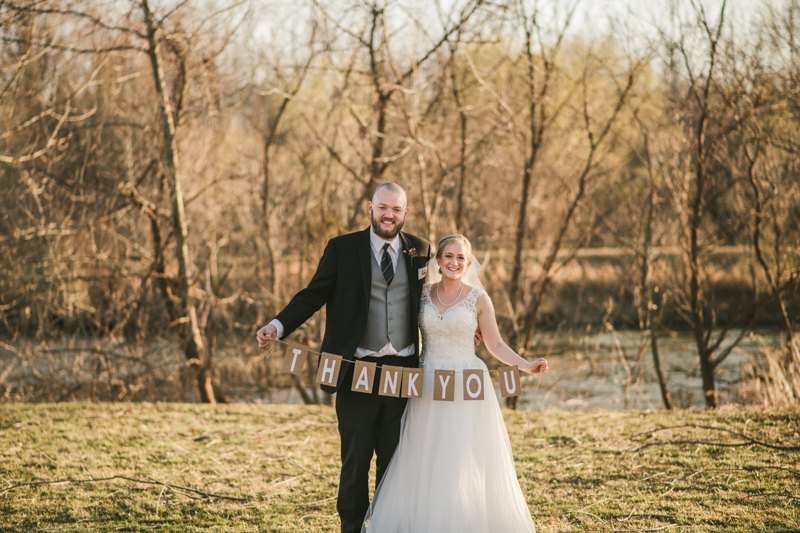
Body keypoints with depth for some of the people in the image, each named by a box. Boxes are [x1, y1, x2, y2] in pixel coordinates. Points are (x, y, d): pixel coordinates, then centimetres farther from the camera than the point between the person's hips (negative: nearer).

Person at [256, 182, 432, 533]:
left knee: (394, 459, 9)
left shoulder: (420, 251, 8)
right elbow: (313, 296, -1)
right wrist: (277, 326, -14)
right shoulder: (343, 248, 1)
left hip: (403, 372, 2)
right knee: (355, 459, 5)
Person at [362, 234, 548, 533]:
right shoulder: (423, 295, 6)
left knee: (464, 464, -4)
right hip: (429, 390, 3)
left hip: (466, 390, -3)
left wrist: (525, 365, -9)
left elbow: (495, 345, 3)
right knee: (423, 463, 1)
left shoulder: (478, 300, -1)